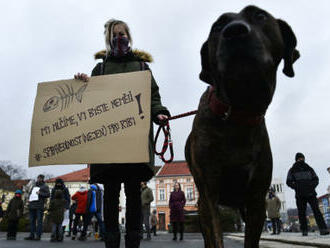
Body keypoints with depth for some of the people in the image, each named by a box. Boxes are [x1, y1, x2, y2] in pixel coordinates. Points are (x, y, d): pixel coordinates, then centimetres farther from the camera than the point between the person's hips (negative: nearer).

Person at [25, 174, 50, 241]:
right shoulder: (34, 185, 21)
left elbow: (48, 195, -6)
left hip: (39, 206, -6)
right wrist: (29, 198, 11)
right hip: (32, 205, 6)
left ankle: (38, 236, -5)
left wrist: (40, 193, -15)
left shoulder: (45, 186, 4)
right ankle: (31, 235, 12)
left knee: (39, 221, -6)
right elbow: (30, 192, 30)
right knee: (32, 221, 7)